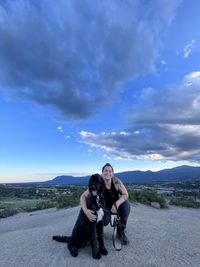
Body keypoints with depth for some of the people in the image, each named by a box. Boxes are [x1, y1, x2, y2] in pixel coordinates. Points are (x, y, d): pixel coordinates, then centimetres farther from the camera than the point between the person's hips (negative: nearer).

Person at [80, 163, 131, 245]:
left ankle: (121, 231, -3)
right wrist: (85, 210, -43)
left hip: (116, 206, 1)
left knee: (126, 204, -26)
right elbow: (83, 196, -26)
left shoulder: (117, 182, -22)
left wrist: (116, 204, -37)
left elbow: (125, 194, -19)